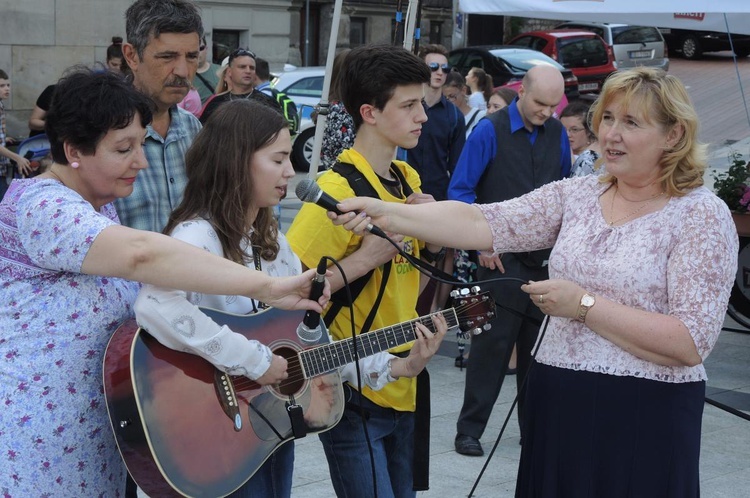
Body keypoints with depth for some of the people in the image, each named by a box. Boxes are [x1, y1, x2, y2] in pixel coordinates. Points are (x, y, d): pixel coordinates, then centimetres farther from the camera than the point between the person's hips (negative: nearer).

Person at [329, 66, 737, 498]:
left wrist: (583, 305, -16)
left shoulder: (704, 215, -6)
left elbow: (691, 344, -15)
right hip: (557, 407, 4)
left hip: (642, 423, -4)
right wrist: (385, 214, -15)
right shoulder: (576, 195, 8)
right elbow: (484, 223, -3)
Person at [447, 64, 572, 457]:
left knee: (538, 346, 10)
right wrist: (481, 243, -11)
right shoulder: (491, 131, -7)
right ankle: (469, 430, 6)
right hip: (502, 257, -4)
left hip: (546, 258, 5)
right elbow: (460, 190, -6)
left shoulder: (557, 134, 7)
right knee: (492, 343, -4)